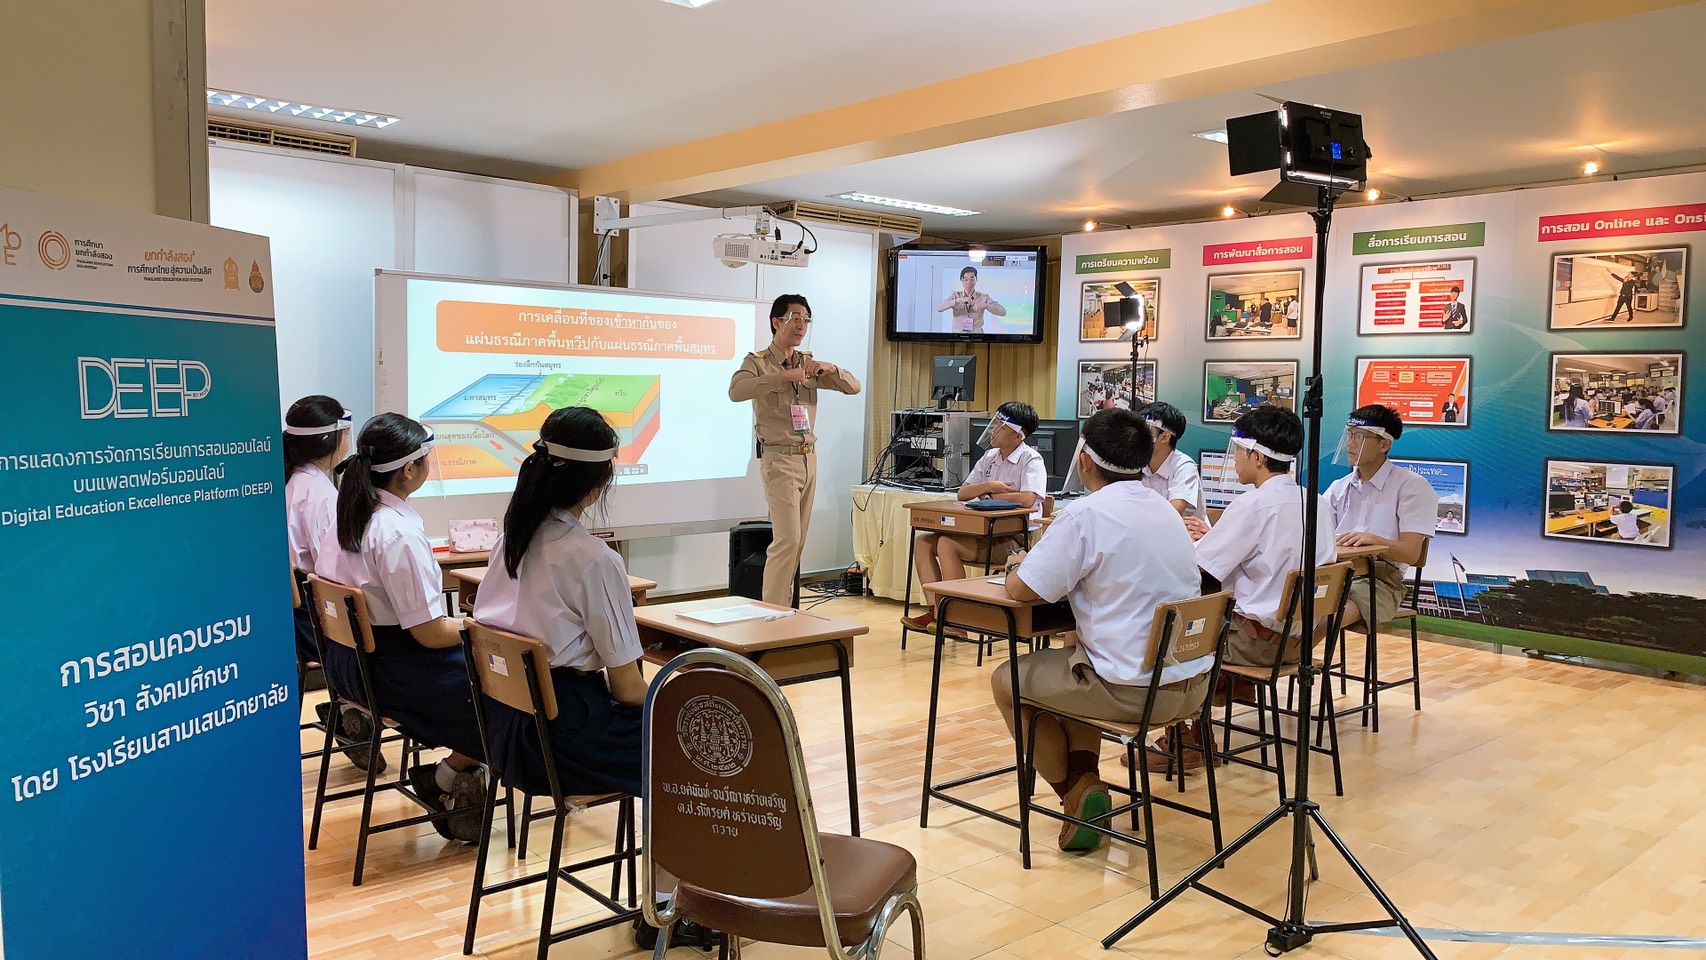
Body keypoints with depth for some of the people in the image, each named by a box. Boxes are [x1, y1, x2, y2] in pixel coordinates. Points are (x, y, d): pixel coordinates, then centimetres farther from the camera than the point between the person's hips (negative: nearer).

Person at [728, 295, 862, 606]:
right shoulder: (758, 362, -5)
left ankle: (783, 606, 17)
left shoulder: (809, 363, 13)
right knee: (787, 540, -12)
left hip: (809, 458, 7)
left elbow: (854, 387, 10)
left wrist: (829, 368, -9)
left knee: (797, 542, 9)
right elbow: (736, 391, -25)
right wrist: (782, 376, -30)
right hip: (779, 459, -7)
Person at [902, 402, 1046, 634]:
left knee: (947, 544, -26)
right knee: (924, 542, -4)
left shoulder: (1031, 460, -8)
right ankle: (936, 610, -11)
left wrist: (989, 494, -10)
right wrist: (988, 486, -10)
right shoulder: (990, 457, 15)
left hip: (1015, 540, -9)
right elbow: (962, 493, 12)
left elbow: (1028, 499, -26)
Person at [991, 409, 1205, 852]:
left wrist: (1017, 565, 9)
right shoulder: (1165, 509, 9)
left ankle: (1075, 789, 16)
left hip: (1136, 692, -8)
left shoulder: (1087, 514, -16)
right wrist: (1037, 563, 18)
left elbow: (1022, 589, -14)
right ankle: (1085, 778, 20)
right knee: (1073, 658, 32)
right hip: (1193, 685, 8)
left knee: (1007, 681, 13)